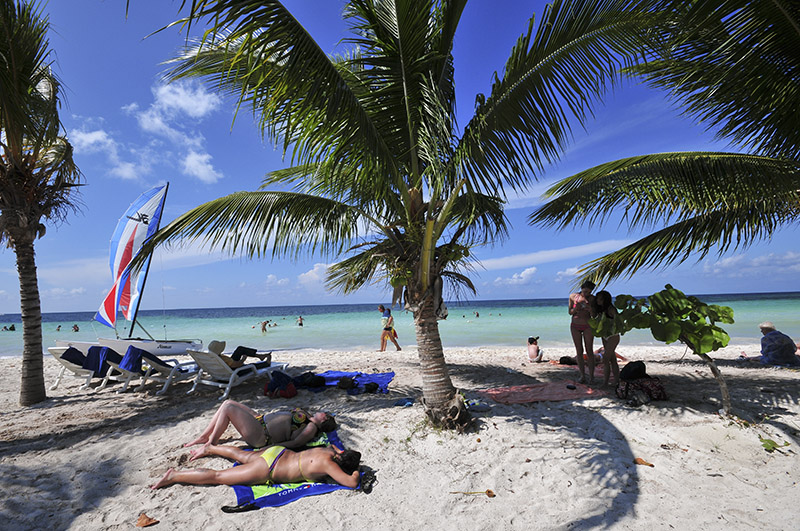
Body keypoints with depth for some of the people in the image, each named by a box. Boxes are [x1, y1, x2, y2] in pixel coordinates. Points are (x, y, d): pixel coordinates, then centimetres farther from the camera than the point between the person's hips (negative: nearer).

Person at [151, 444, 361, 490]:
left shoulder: (329, 451, -1)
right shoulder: (328, 464, -24)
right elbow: (351, 482, -27)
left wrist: (343, 453, 10)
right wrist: (356, 475, -7)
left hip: (277, 452, 7)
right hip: (268, 469, -7)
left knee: (242, 456, 33)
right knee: (218, 476, 4)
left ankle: (211, 448, 49)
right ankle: (174, 475, 13)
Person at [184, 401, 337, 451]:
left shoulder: (311, 428, -12)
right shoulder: (308, 418, 14)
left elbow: (295, 442, -22)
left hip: (261, 436, -10)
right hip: (261, 419, 10)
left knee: (228, 408, -14)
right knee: (228, 403, 9)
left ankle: (211, 444, 1)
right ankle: (204, 436, 19)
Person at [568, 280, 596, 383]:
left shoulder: (592, 298, -6)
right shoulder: (573, 296, -3)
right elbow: (570, 312, 3)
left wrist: (590, 310, -25)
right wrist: (575, 309, -18)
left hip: (587, 326, -1)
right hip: (575, 326, 2)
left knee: (589, 351, -1)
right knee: (579, 351, 4)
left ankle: (591, 376, 5)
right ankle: (582, 375, 11)